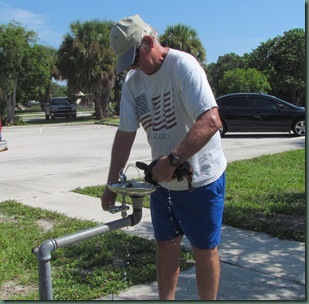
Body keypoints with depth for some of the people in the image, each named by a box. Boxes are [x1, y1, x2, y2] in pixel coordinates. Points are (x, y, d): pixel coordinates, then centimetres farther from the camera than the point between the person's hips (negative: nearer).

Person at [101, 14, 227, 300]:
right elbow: (125, 133, 3)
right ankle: (166, 298, 32)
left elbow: (211, 121, -30)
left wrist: (172, 160, -33)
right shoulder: (133, 81, 2)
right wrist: (111, 185, 0)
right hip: (163, 180, 6)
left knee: (204, 250, 7)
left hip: (201, 180, -6)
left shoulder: (183, 65, -19)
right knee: (166, 244, 16)